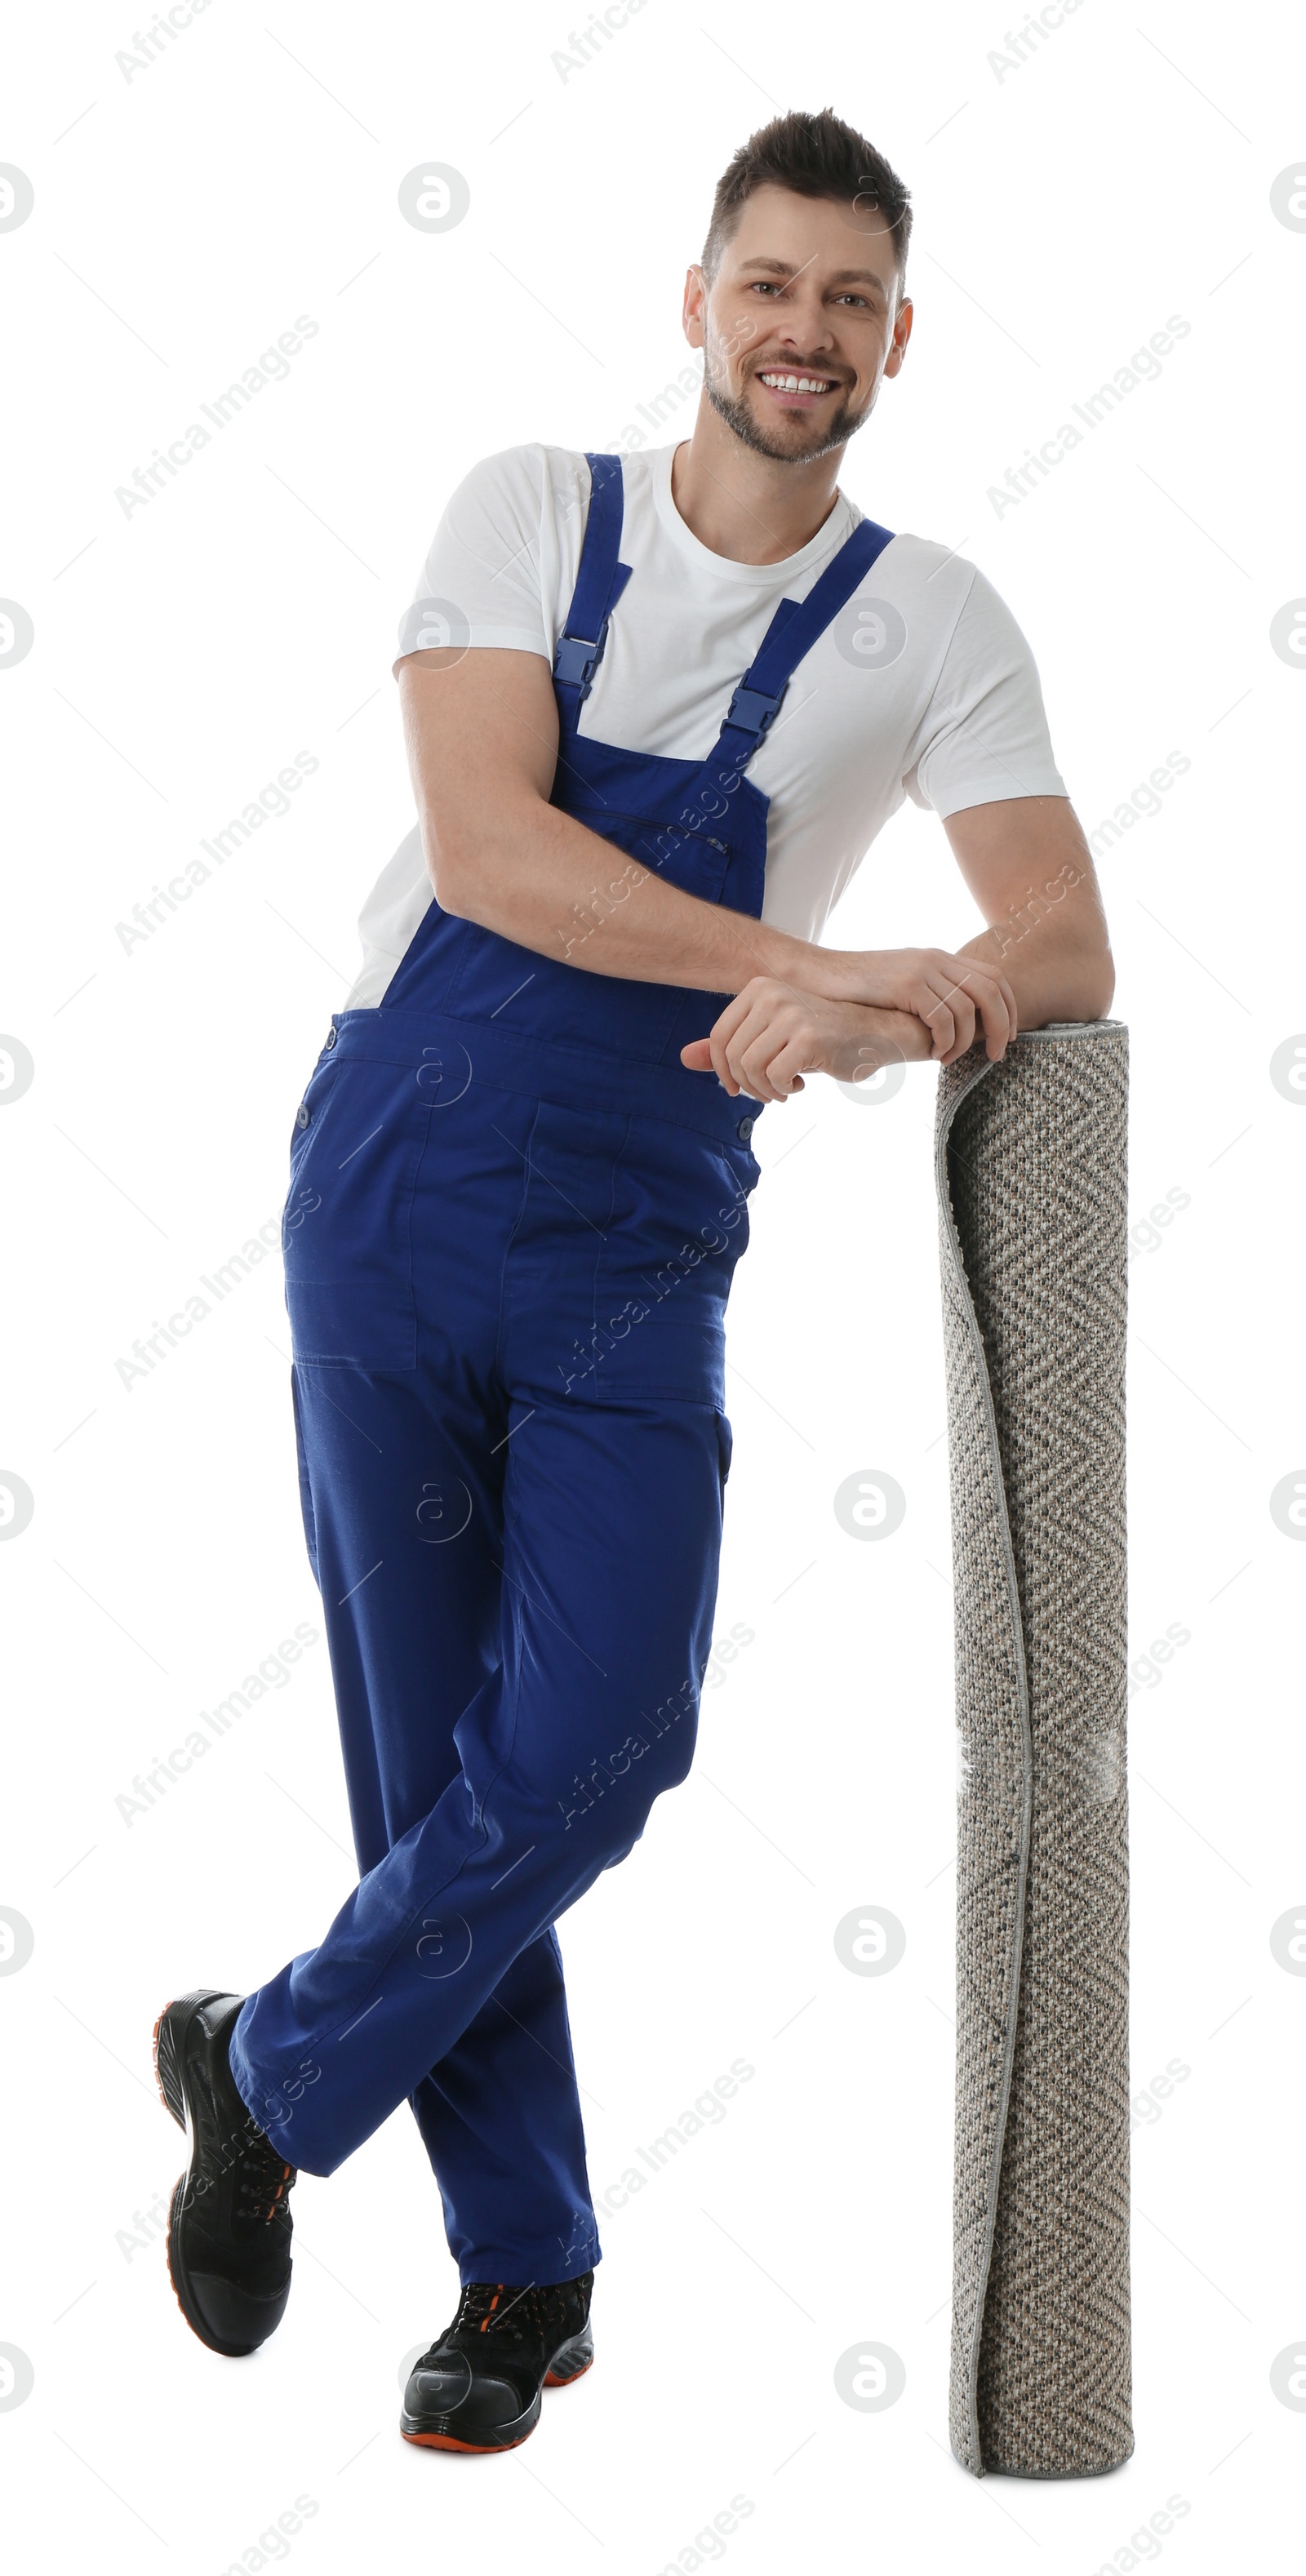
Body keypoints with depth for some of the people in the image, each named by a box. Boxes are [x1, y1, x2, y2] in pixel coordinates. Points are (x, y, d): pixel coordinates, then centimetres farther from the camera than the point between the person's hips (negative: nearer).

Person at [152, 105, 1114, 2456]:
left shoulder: (930, 624, 4)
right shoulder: (527, 512, 3)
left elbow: (1066, 954, -5)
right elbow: (483, 842, -12)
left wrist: (869, 1022, -27)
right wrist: (809, 964, -21)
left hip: (641, 1250, 0)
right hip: (397, 1194, 0)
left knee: (594, 1746, -12)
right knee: (431, 1759, 4)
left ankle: (267, 2077, 15)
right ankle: (524, 2275, 20)